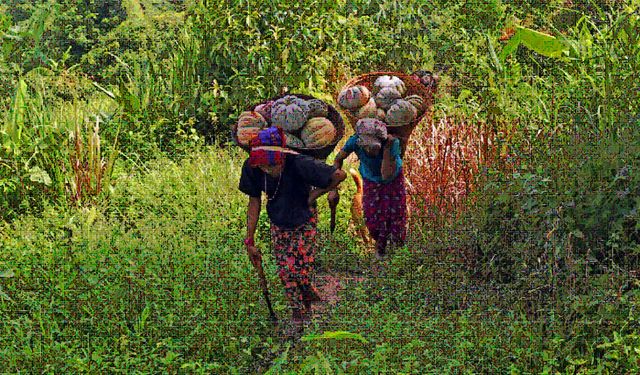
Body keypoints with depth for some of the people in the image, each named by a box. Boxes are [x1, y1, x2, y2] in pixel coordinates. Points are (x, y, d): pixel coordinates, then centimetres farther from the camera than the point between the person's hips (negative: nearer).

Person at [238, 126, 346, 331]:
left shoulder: (299, 164, -34)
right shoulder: (252, 167, -21)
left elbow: (339, 175, -27)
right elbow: (254, 202, -8)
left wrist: (314, 195, -16)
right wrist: (249, 241, -5)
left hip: (304, 222, -3)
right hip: (278, 224, 4)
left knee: (301, 270, -1)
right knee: (284, 272, 8)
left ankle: (308, 293, 34)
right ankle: (298, 311, 32)